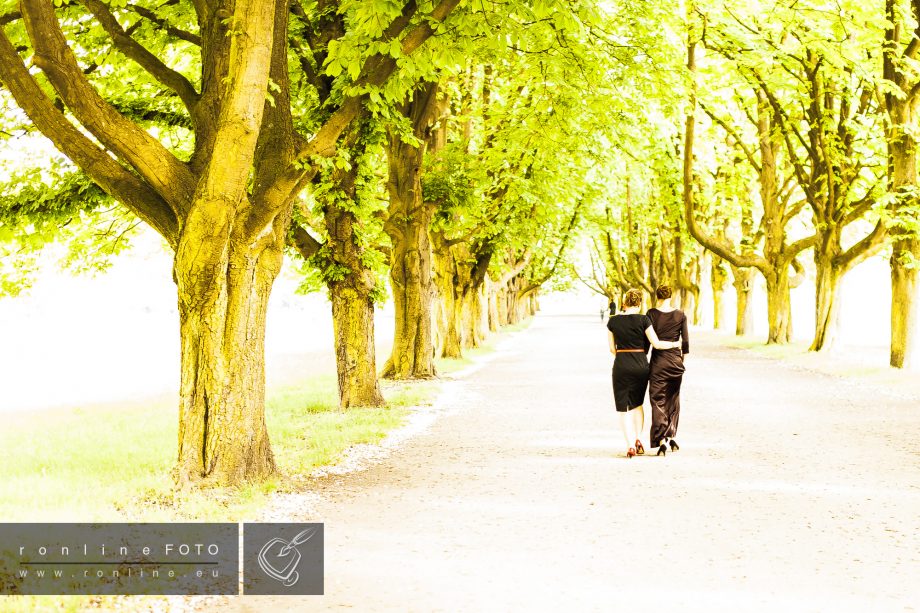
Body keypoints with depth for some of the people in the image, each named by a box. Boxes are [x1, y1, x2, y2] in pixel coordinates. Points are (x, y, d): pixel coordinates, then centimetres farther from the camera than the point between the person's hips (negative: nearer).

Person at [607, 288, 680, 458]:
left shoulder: (613, 321, -1)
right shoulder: (643, 320, -7)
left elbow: (612, 348, 6)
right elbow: (656, 344, -7)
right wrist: (676, 344, 9)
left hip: (621, 366, 0)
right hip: (640, 365, 1)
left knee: (624, 407, 4)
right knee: (637, 403, 21)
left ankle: (630, 445, -8)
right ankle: (638, 439, 12)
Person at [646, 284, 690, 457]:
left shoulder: (652, 313, -8)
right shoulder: (680, 315, -1)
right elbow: (685, 340, 1)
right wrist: (683, 358, 13)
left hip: (658, 360, -3)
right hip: (675, 360, 3)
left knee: (658, 400, 0)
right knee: (673, 400, 17)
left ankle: (662, 440, -11)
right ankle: (671, 436, 20)